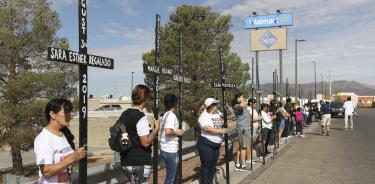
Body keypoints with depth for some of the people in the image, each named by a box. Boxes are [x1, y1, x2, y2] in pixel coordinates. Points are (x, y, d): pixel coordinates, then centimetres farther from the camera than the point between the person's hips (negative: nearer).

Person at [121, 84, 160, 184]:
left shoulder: (124, 114, 7)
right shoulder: (141, 117, -18)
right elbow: (146, 142, -21)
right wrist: (156, 128, -11)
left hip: (126, 162, 8)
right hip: (140, 164, -8)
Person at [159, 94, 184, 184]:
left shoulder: (165, 115, 11)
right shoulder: (171, 115, -16)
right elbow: (168, 131, -30)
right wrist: (177, 133, -12)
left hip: (165, 149, 9)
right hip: (170, 151, -9)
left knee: (170, 175, 21)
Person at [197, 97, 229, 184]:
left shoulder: (217, 113, 9)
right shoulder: (204, 116, -14)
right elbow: (208, 129, -27)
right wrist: (221, 131, -25)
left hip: (216, 145, 8)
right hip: (206, 144, -8)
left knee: (213, 166, 16)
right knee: (206, 166, 0)